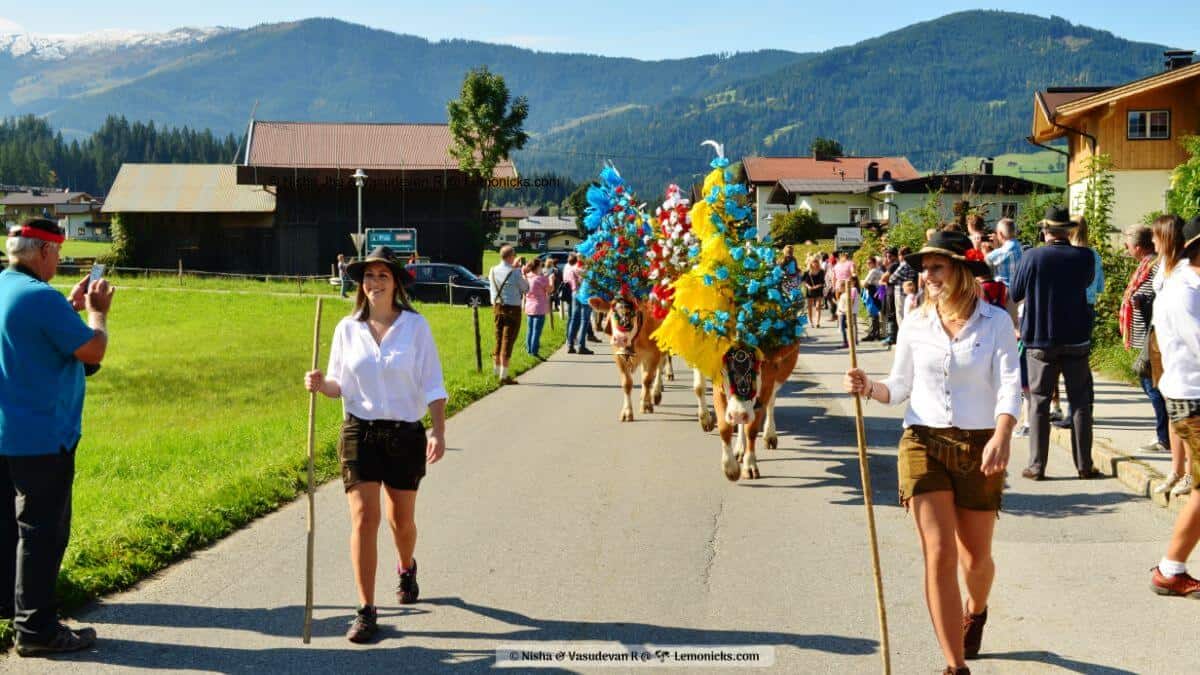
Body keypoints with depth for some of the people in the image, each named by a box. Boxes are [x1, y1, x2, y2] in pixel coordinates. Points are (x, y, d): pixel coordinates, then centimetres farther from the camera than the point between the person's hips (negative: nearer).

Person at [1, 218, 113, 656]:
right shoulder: (42, 298, -22)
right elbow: (94, 351, -17)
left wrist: (73, 304, 15)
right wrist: (98, 311, -1)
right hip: (40, 437, -9)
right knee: (42, 531, -4)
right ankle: (35, 628, 0)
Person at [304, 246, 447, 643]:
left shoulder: (415, 325, -4)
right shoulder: (348, 328, 2)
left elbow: (432, 384, -3)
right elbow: (340, 385, 8)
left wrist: (438, 432, -11)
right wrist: (320, 384, -15)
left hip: (406, 435, -1)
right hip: (359, 432, 1)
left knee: (402, 519, 12)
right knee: (363, 518, -9)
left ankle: (407, 569, 46)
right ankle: (366, 611, -4)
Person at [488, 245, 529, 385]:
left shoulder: (493, 271, 1)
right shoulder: (515, 272, -16)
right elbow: (526, 289, -5)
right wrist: (523, 275, 9)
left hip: (497, 307, 6)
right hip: (512, 309, -6)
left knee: (498, 339, 19)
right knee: (508, 341, -2)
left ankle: (496, 370, 31)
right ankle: (504, 375, -2)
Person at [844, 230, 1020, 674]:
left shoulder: (995, 322, -5)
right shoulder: (915, 325, 3)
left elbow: (1009, 386, -12)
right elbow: (899, 388, 11)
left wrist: (1002, 436, -29)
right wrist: (868, 387, -10)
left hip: (979, 447, -1)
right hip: (924, 442, 1)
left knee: (975, 558, 12)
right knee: (939, 555, -8)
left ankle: (975, 611, 49)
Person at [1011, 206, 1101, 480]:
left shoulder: (1031, 258, -11)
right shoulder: (1084, 257, -6)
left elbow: (1015, 295, 0)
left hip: (1040, 342, -1)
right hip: (1077, 341, 1)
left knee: (1039, 402, 6)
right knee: (1080, 403, 9)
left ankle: (1036, 466, 6)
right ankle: (1084, 465, 11)